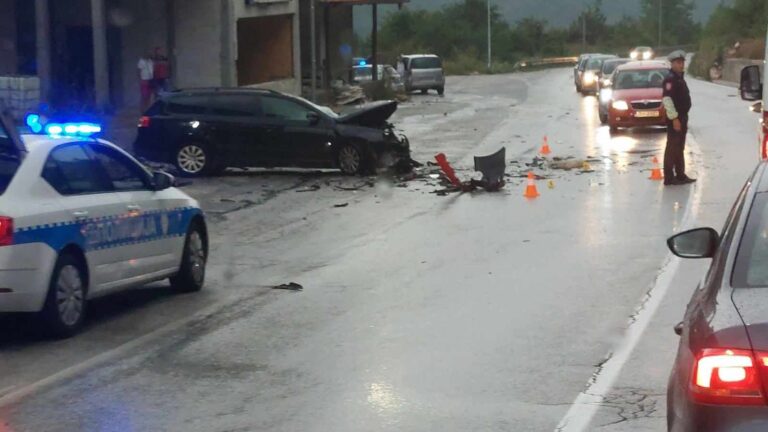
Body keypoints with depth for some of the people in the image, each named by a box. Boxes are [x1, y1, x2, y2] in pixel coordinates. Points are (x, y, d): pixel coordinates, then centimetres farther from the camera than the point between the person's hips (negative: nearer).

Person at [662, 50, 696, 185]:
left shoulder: (680, 78, 16)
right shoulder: (670, 79, -15)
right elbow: (667, 99, -23)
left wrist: (683, 119, 20)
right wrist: (674, 118, -25)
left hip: (682, 117, 10)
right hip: (675, 118, -10)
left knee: (679, 148, 16)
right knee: (672, 148, -7)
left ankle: (680, 175, 24)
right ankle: (669, 177, -5)